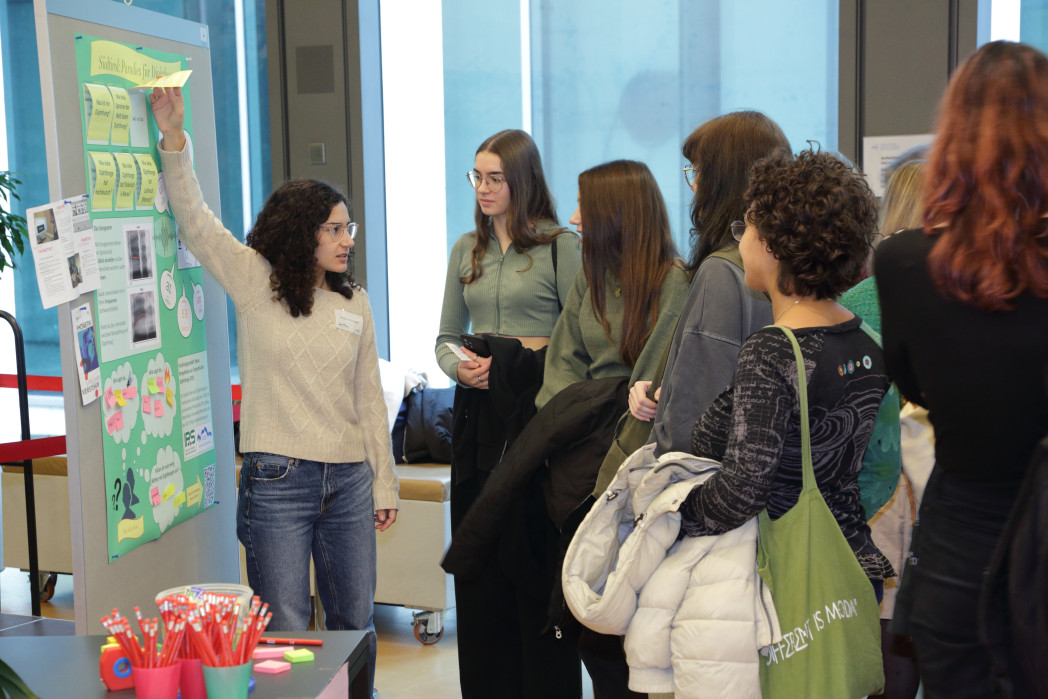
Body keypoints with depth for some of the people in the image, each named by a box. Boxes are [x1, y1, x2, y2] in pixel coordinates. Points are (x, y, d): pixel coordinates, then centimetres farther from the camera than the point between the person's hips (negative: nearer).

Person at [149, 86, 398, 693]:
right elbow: (195, 221, -8)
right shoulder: (255, 281, 0)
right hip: (278, 479, -4)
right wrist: (174, 138, -17)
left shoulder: (354, 301, 9)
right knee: (285, 636, 1)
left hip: (348, 480, 4)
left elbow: (369, 397, 12)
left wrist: (384, 483, 12)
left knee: (355, 625, 12)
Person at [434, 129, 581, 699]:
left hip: (538, 404, -5)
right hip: (478, 407, 5)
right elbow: (446, 337, 17)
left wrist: (517, 358, -15)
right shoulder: (467, 249, 14)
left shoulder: (559, 245, -2)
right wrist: (459, 366, -3)